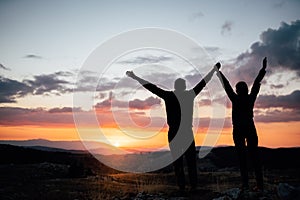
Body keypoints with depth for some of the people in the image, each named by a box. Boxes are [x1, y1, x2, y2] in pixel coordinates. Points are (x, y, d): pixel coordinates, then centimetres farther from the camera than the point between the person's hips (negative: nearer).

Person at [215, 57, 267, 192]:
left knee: (242, 157, 0)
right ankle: (259, 184, 0)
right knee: (254, 156, 3)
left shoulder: (235, 99, -6)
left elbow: (226, 85, 1)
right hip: (251, 129, 3)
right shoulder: (251, 98, 2)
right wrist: (263, 69, 20)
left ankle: (245, 183, -4)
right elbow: (257, 83, 10)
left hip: (238, 130, -2)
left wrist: (218, 72, 11)